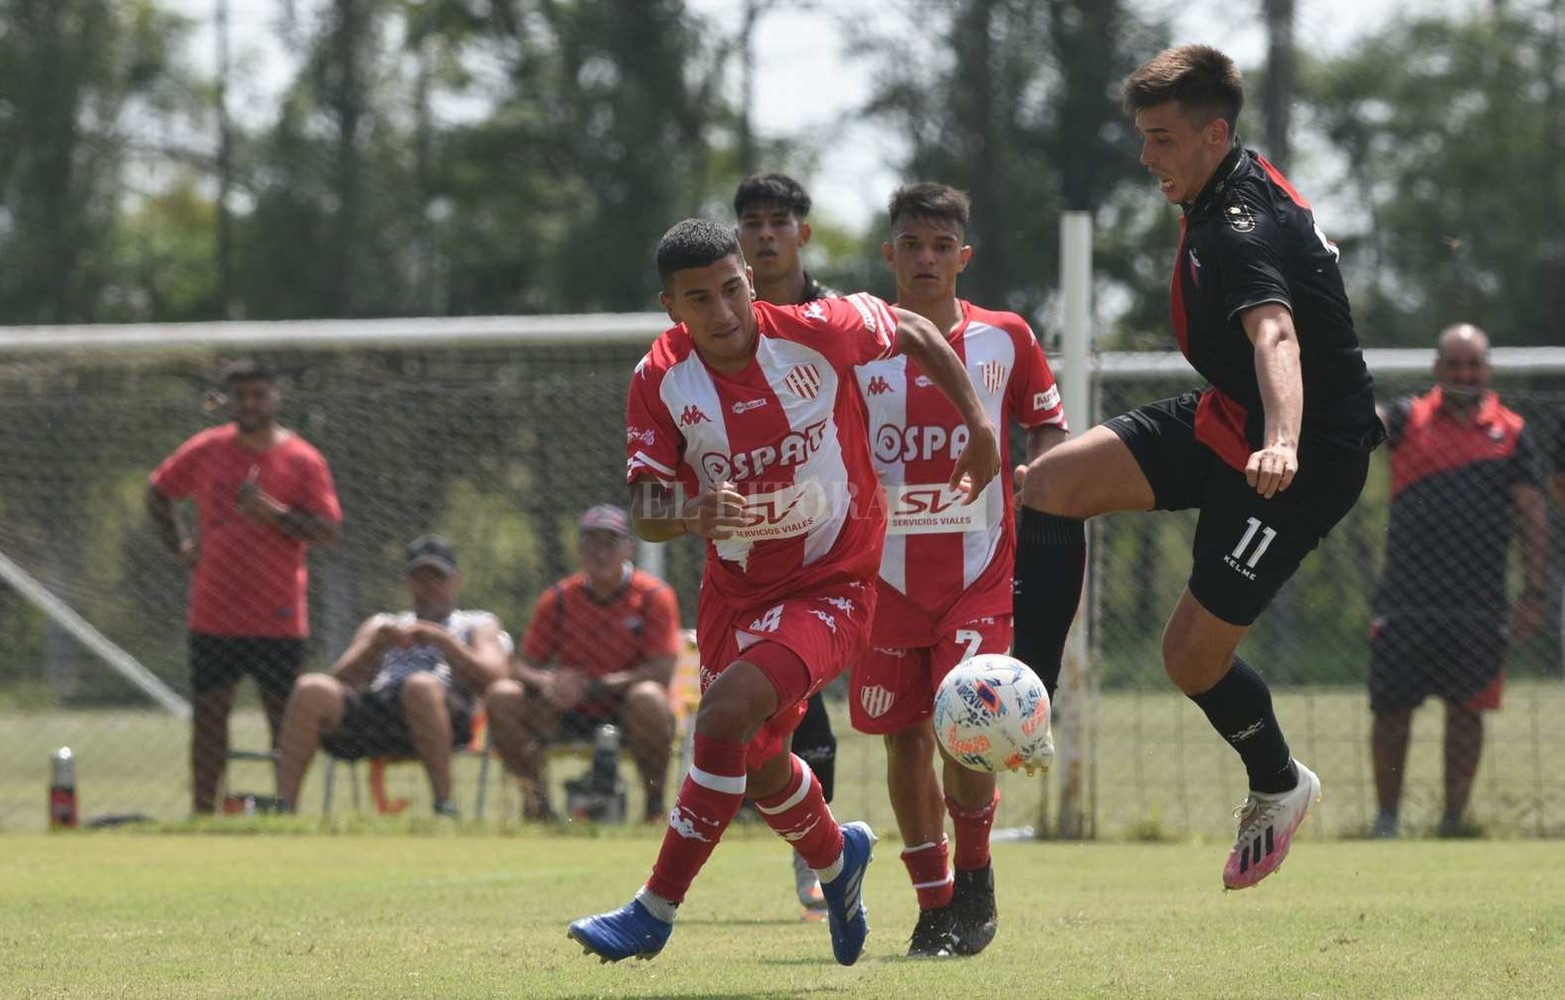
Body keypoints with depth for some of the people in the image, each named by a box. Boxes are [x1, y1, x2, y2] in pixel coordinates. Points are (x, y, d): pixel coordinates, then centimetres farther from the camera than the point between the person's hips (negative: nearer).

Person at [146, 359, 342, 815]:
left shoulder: (303, 460, -1)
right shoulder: (205, 451, 6)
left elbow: (331, 532, -6)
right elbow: (157, 492, 21)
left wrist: (276, 513, -19)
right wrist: (179, 545, 9)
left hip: (278, 618, -2)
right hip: (213, 615, 2)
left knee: (284, 716, -1)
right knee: (209, 713, 2)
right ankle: (203, 815, 6)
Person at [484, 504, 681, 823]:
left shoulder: (654, 596, -6)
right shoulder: (558, 599, 4)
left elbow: (662, 672, -16)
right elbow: (523, 667, 4)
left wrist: (590, 685, -23)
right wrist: (545, 683, -22)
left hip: (627, 718, -3)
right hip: (572, 716, 3)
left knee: (647, 697, -38)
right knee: (502, 696, -18)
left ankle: (656, 806, -20)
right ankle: (537, 803, -8)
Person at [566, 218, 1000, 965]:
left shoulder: (814, 331, -19)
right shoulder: (661, 379, -13)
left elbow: (915, 332, 0)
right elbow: (644, 512, -14)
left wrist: (979, 426, -2)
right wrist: (690, 515, -36)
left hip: (832, 583, -5)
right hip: (736, 587, 5)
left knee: (727, 714, -26)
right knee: (759, 766, 18)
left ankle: (655, 911, -17)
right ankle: (837, 860, 53)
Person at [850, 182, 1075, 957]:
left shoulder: (1004, 339, 1)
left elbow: (1049, 425, 12)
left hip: (980, 571, -1)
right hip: (887, 572, 1)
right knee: (905, 741, 3)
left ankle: (974, 878, 6)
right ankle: (934, 904, 17)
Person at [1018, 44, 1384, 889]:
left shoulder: (1242, 227, -27)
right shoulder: (1233, 191, 4)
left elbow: (1274, 334, -46)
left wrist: (1284, 442, -65)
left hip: (1308, 455, -10)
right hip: (1225, 419, 10)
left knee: (1193, 654, -5)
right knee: (1052, 485, -9)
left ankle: (1277, 786, 24)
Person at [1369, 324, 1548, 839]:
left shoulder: (1512, 433, 8)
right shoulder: (1410, 418, 7)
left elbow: (1532, 517, 7)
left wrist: (1534, 592, 0)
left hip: (1477, 602, 0)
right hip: (1405, 598, 0)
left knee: (1466, 710, 0)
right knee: (1391, 709, 2)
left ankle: (1454, 820, 9)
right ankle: (1387, 818, 13)